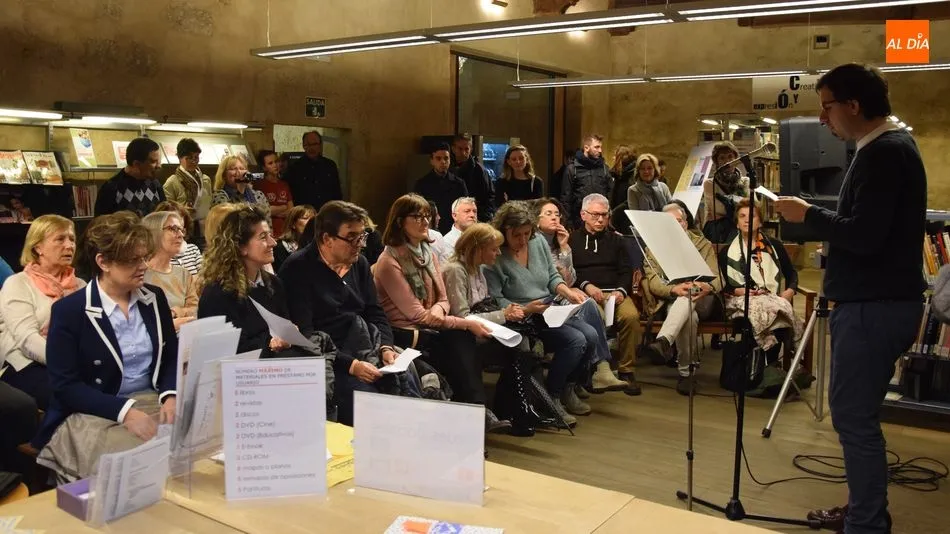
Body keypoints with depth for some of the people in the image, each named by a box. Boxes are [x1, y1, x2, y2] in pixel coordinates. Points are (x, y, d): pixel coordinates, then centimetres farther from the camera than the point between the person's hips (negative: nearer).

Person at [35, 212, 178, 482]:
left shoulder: (154, 298, 6)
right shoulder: (69, 310, -8)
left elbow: (173, 356, 8)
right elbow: (65, 386, -11)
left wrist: (170, 396, -13)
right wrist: (125, 411, -23)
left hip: (153, 402, 5)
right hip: (91, 414, -4)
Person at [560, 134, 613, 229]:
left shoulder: (604, 168, 9)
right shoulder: (572, 168, 1)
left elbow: (611, 193, 9)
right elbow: (566, 198, 0)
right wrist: (568, 222, -6)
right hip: (580, 220, -2)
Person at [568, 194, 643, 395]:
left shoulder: (615, 240, 24)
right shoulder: (572, 239, 14)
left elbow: (626, 271, 15)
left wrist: (622, 290, -6)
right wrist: (586, 285, -13)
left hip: (615, 292, 3)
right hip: (585, 293, -2)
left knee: (631, 316, -31)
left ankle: (626, 369, -17)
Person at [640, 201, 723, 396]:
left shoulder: (703, 244, 17)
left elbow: (717, 279, 4)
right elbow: (653, 281, -2)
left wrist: (708, 287, -24)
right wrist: (674, 289, -26)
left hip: (700, 300, 0)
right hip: (669, 301, 0)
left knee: (688, 299, -41)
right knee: (688, 316, -39)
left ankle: (663, 342, -64)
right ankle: (685, 372, -41)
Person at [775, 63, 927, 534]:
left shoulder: (882, 153, -16)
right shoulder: (891, 146, 16)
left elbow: (864, 236, -25)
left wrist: (808, 215, -13)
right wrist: (817, 217, 8)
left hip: (874, 305, -11)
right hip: (880, 299, 11)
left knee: (853, 416, -5)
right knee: (859, 413, 17)